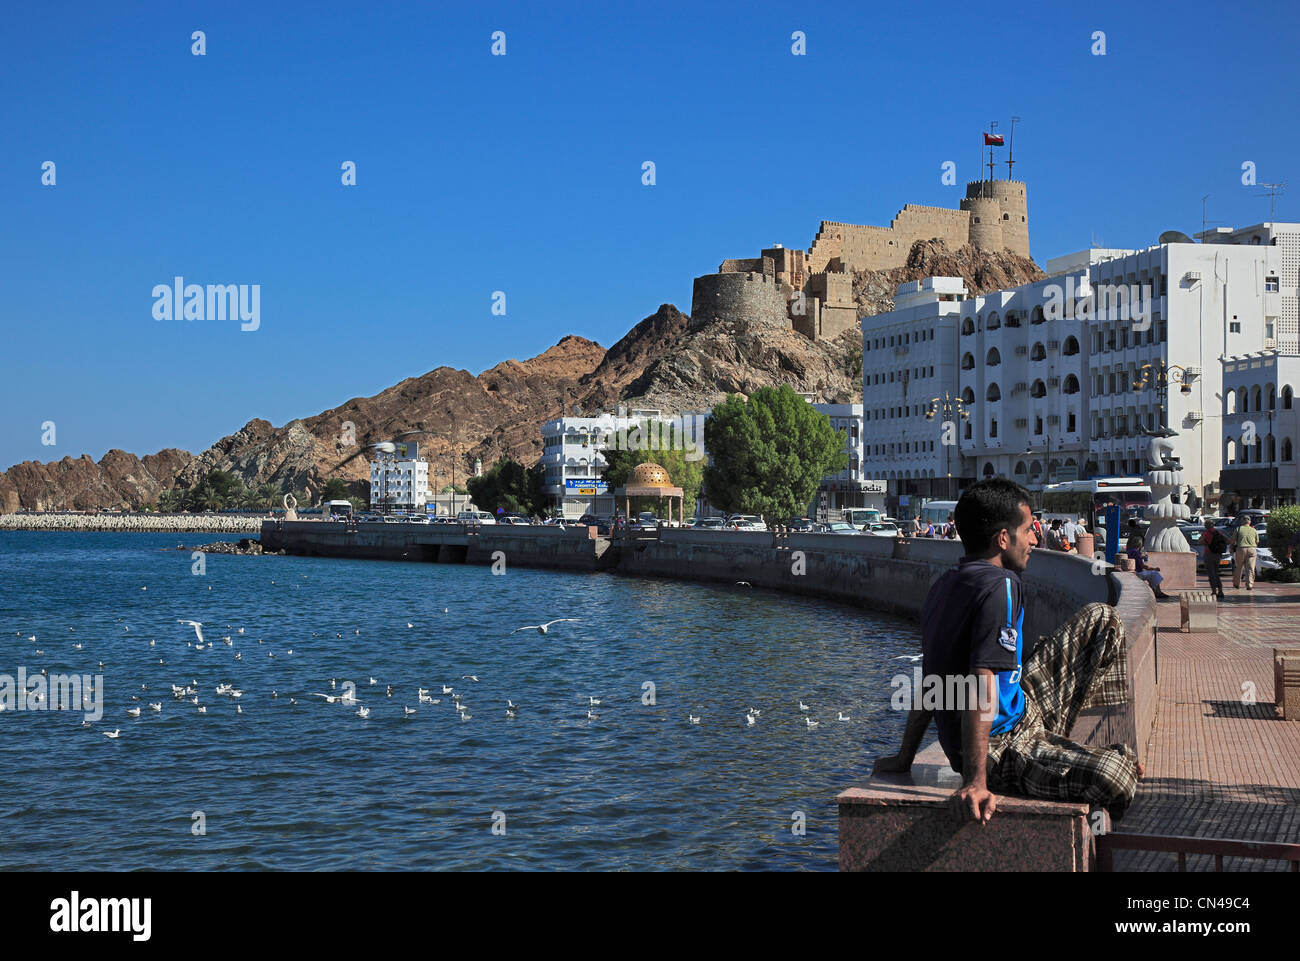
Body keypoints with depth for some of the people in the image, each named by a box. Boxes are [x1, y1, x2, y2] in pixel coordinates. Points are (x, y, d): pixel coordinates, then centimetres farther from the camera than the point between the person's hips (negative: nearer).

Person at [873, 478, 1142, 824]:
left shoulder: (944, 585, 9)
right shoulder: (999, 586, -19)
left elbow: (930, 680, 16)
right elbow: (983, 683, -29)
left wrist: (905, 757, 22)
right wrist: (976, 782, -35)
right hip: (1002, 749, -10)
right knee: (1115, 781, -35)